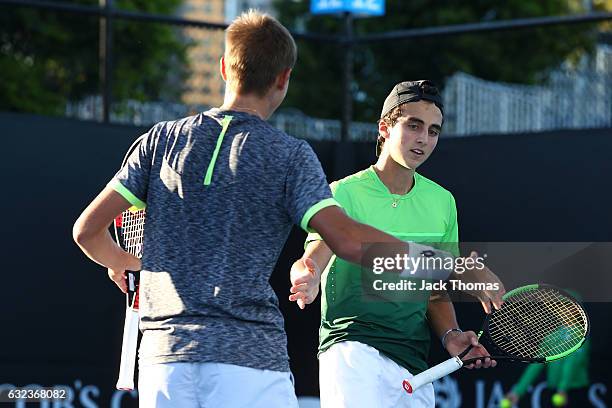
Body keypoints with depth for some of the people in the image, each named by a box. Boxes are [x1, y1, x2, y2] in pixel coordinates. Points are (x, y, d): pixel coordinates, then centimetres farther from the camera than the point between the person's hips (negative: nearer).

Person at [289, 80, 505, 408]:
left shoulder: (442, 202, 15)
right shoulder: (344, 193, -2)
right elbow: (311, 260, -15)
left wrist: (450, 334, 2)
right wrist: (307, 281, -38)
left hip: (415, 364, 6)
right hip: (352, 344, -6)